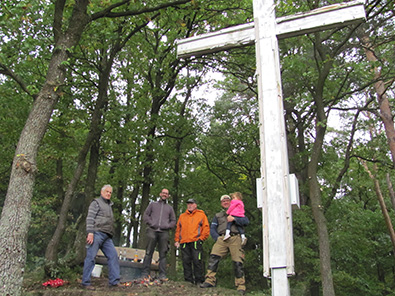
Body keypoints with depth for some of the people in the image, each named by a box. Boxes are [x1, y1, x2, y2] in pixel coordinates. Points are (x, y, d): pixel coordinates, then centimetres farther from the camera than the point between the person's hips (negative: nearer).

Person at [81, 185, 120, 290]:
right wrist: (90, 232, -18)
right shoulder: (96, 202, 2)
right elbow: (90, 218, -8)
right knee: (91, 257, -6)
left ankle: (114, 281, 3)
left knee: (113, 255, 1)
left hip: (107, 237, 8)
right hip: (97, 234, -8)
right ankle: (85, 282, 1)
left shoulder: (109, 205, 26)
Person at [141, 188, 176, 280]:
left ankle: (162, 274, -2)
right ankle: (145, 273, -2)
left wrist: (168, 226, 0)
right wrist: (151, 223, -5)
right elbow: (145, 216, 11)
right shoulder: (152, 204, 19)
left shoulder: (170, 208, 23)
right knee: (149, 252, -4)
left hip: (164, 232, 1)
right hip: (152, 231, -1)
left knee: (163, 254, -2)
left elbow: (173, 221, 19)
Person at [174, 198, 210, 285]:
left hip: (196, 242, -4)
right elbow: (178, 229, 22)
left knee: (197, 261, -8)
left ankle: (199, 281, -3)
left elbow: (206, 228, 5)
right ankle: (188, 280, 9)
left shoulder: (201, 215, 11)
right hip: (184, 243, 4)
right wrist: (177, 240, 11)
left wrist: (201, 238, -4)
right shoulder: (182, 216, 23)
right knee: (186, 262, 2)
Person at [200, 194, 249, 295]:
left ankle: (241, 287, -4)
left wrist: (234, 219, -7)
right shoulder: (217, 215, 29)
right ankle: (210, 281, -18)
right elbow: (212, 229, 18)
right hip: (222, 239, 2)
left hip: (235, 238, -2)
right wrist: (217, 238, -1)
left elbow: (246, 221, 7)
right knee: (213, 258, -19)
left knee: (237, 262, -11)